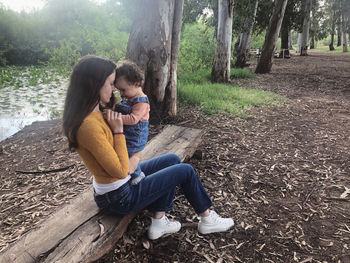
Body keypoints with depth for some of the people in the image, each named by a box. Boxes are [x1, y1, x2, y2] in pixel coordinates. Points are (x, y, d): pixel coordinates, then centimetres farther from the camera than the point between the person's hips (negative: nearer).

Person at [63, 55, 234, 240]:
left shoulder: (96, 113, 0)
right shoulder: (89, 126, -30)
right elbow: (120, 171, -26)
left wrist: (135, 157, -11)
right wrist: (118, 130, -23)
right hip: (118, 198, -9)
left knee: (172, 160, 15)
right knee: (185, 171, 0)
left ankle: (158, 221, 15)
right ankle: (207, 219, 24)